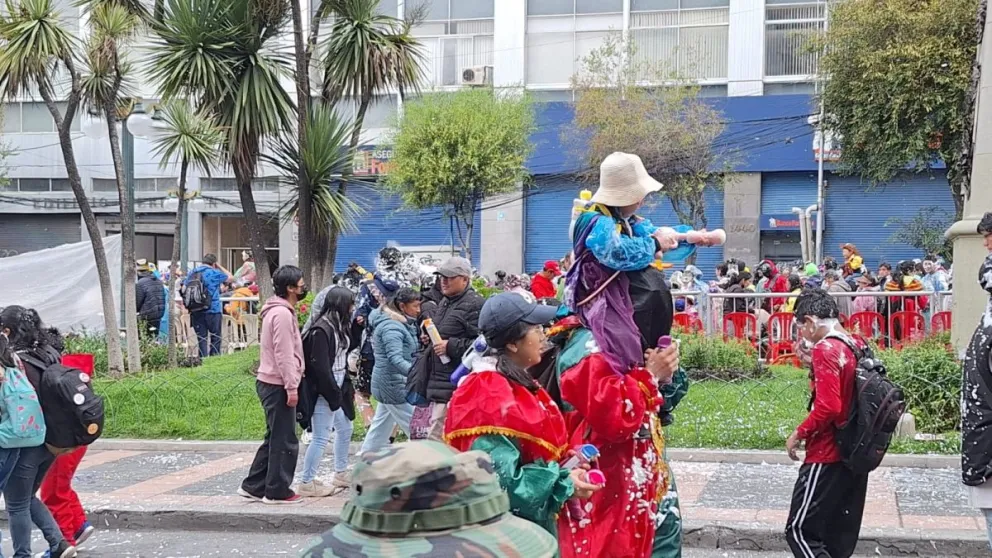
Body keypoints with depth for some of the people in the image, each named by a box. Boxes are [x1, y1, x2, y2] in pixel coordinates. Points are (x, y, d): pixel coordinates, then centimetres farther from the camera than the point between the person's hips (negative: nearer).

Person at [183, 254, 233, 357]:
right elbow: (231, 278, 6)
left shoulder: (192, 273, 9)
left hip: (196, 312, 4)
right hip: (213, 310, -4)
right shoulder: (214, 273, -6)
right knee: (215, 337, 6)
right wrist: (220, 267, 13)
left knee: (201, 337, 8)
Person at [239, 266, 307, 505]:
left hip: (271, 383, 11)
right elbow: (284, 354, -21)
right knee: (285, 441, -3)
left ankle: (253, 486, 22)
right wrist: (292, 388, -20)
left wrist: (292, 382, 21)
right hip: (278, 386, -11)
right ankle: (277, 492, 4)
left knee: (275, 438, 17)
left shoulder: (279, 311, 16)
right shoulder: (282, 314, -17)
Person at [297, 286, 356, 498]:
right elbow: (319, 367, -21)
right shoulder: (321, 330, -19)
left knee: (345, 429, 21)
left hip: (337, 388, 10)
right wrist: (334, 393, -18)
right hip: (324, 391, -10)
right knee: (321, 437, -6)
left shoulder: (340, 326, 10)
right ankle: (306, 483, 2)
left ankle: (341, 474, 37)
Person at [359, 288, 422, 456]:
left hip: (388, 383, 11)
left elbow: (407, 353, 23)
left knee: (382, 424, 18)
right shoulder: (392, 327, -20)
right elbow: (396, 358, -31)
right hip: (394, 383, -11)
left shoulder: (401, 323, 13)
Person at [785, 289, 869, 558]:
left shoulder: (826, 349, -18)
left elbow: (828, 407, -25)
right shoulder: (859, 345, 8)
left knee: (800, 530, -2)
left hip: (828, 456, -9)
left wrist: (799, 434, -12)